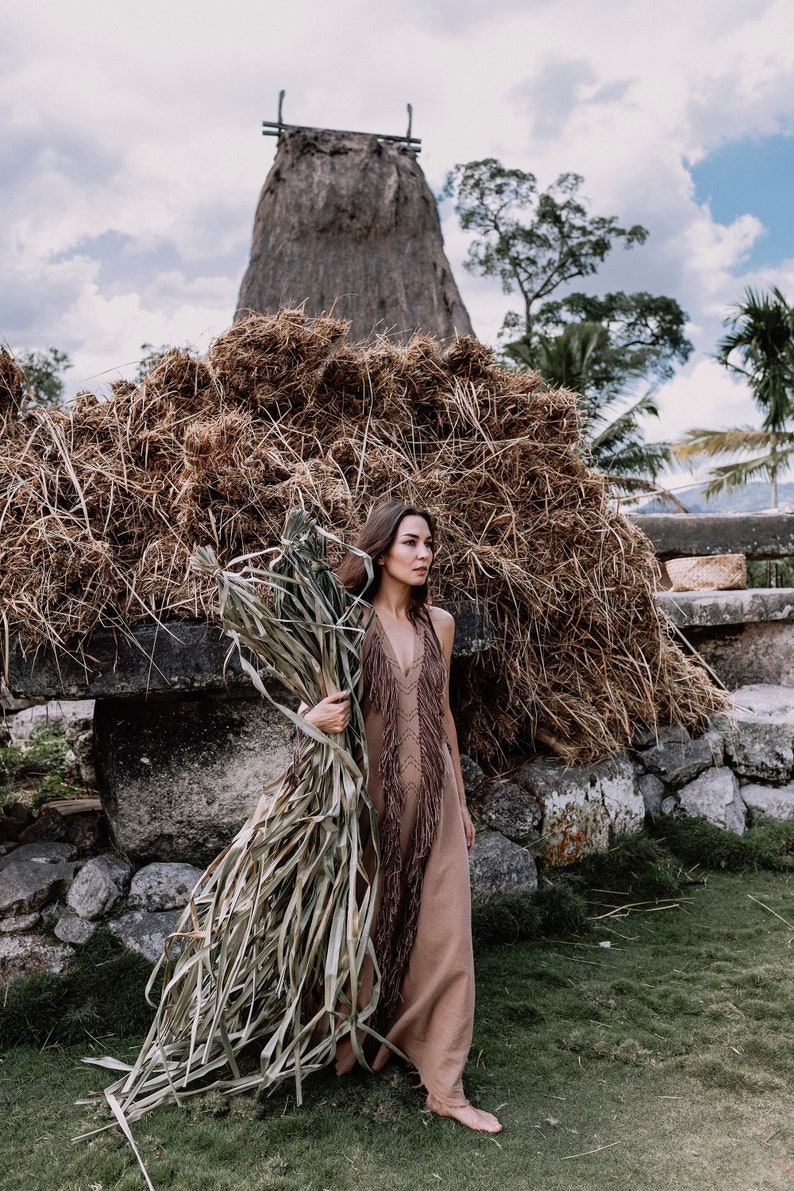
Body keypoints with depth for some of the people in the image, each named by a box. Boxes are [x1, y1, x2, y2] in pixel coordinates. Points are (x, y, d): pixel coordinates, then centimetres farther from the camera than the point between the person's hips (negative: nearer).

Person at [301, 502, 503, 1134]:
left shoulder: (439, 623, 6)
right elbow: (314, 705, -3)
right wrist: (315, 717, -28)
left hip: (434, 796, 4)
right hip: (372, 793, -3)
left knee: (444, 935, 4)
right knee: (367, 924, 11)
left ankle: (445, 1087, 18)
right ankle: (352, 1040, 39)